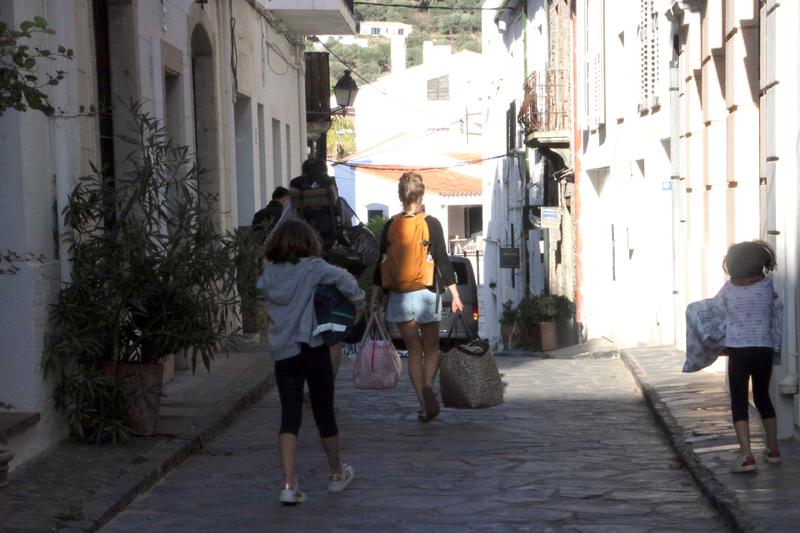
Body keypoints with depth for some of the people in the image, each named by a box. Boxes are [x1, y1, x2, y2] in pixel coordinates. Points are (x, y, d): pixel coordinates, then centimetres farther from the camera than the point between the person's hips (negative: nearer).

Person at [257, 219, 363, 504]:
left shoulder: (268, 273, 5)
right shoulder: (312, 268, -9)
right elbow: (342, 278, -22)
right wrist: (358, 303, -7)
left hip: (282, 354, 3)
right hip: (312, 349, -3)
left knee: (289, 417, 1)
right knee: (324, 414, 12)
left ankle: (289, 485, -12)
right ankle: (337, 474, 30)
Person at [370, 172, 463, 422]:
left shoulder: (390, 226, 3)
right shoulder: (431, 224, -5)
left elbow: (381, 263, 5)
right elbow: (443, 261, -5)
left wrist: (375, 297, 12)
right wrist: (455, 294, 0)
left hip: (398, 296, 2)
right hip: (424, 293, -2)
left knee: (413, 350, 9)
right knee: (431, 348, 10)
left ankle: (423, 404, 7)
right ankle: (427, 387, -17)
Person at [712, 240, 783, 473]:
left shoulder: (728, 288, -3)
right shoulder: (768, 286, -2)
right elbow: (776, 320, 2)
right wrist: (776, 347, 12)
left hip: (738, 351, -2)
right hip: (764, 350, 2)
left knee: (739, 403, -1)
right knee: (763, 397, 19)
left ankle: (746, 455, -14)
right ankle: (773, 449, 27)